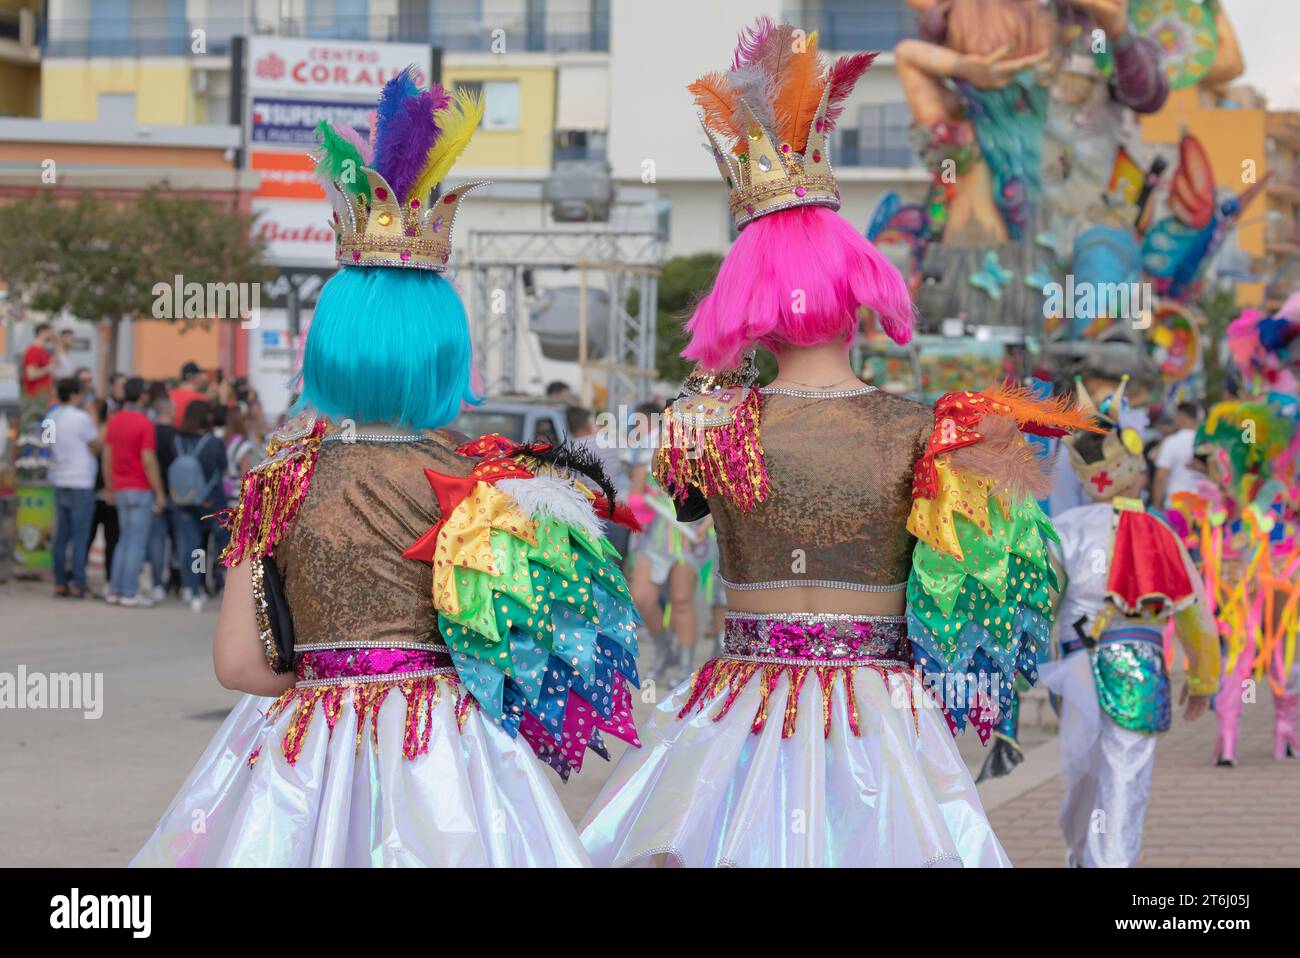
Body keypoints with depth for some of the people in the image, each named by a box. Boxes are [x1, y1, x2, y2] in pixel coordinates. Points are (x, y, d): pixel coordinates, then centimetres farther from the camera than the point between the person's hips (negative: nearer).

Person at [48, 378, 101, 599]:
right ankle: (77, 584, -6)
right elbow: (96, 447, -4)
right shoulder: (81, 418, -12)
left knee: (61, 536, 9)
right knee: (80, 537, -4)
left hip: (59, 482, 7)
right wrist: (95, 425, 12)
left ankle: (60, 583, 10)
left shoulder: (52, 418, 9)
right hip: (81, 483, -7)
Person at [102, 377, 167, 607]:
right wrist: (159, 493, -10)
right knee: (137, 541, -3)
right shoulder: (144, 423, -13)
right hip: (141, 489, -7)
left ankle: (115, 590, 13)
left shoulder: (114, 421, 7)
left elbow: (107, 457, 11)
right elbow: (148, 461, -15)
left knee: (124, 538, 15)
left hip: (120, 490, 7)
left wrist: (111, 488, 20)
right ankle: (130, 593, -5)